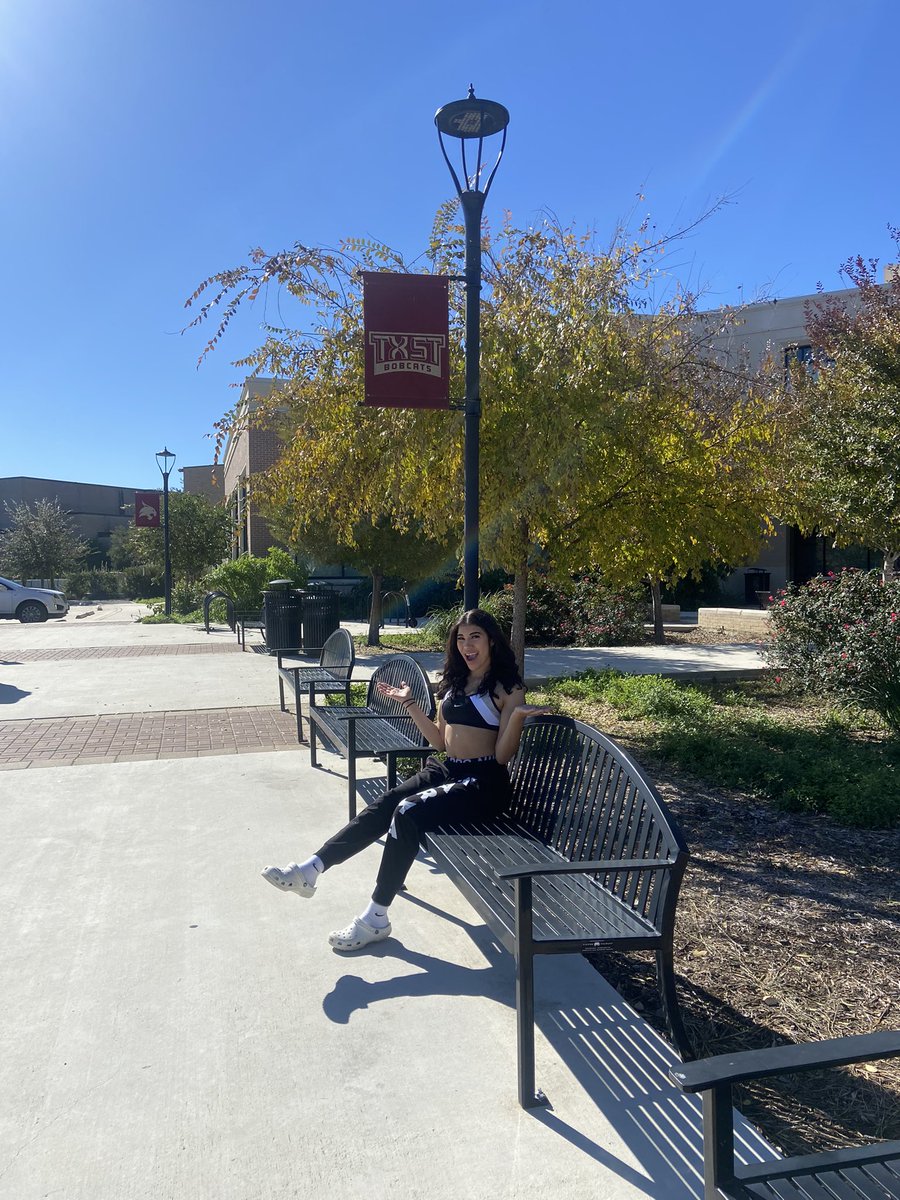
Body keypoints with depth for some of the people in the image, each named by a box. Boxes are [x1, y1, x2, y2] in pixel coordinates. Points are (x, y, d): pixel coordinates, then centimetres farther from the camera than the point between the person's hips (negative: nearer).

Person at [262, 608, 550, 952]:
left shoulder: (507, 688, -6)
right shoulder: (455, 681, 15)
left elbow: (502, 755, -10)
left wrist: (517, 716, -26)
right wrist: (409, 703, 14)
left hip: (483, 782, -7)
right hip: (447, 770, 7)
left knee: (408, 813, -27)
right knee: (384, 805, -16)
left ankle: (376, 919, -21)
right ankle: (310, 869, -21)